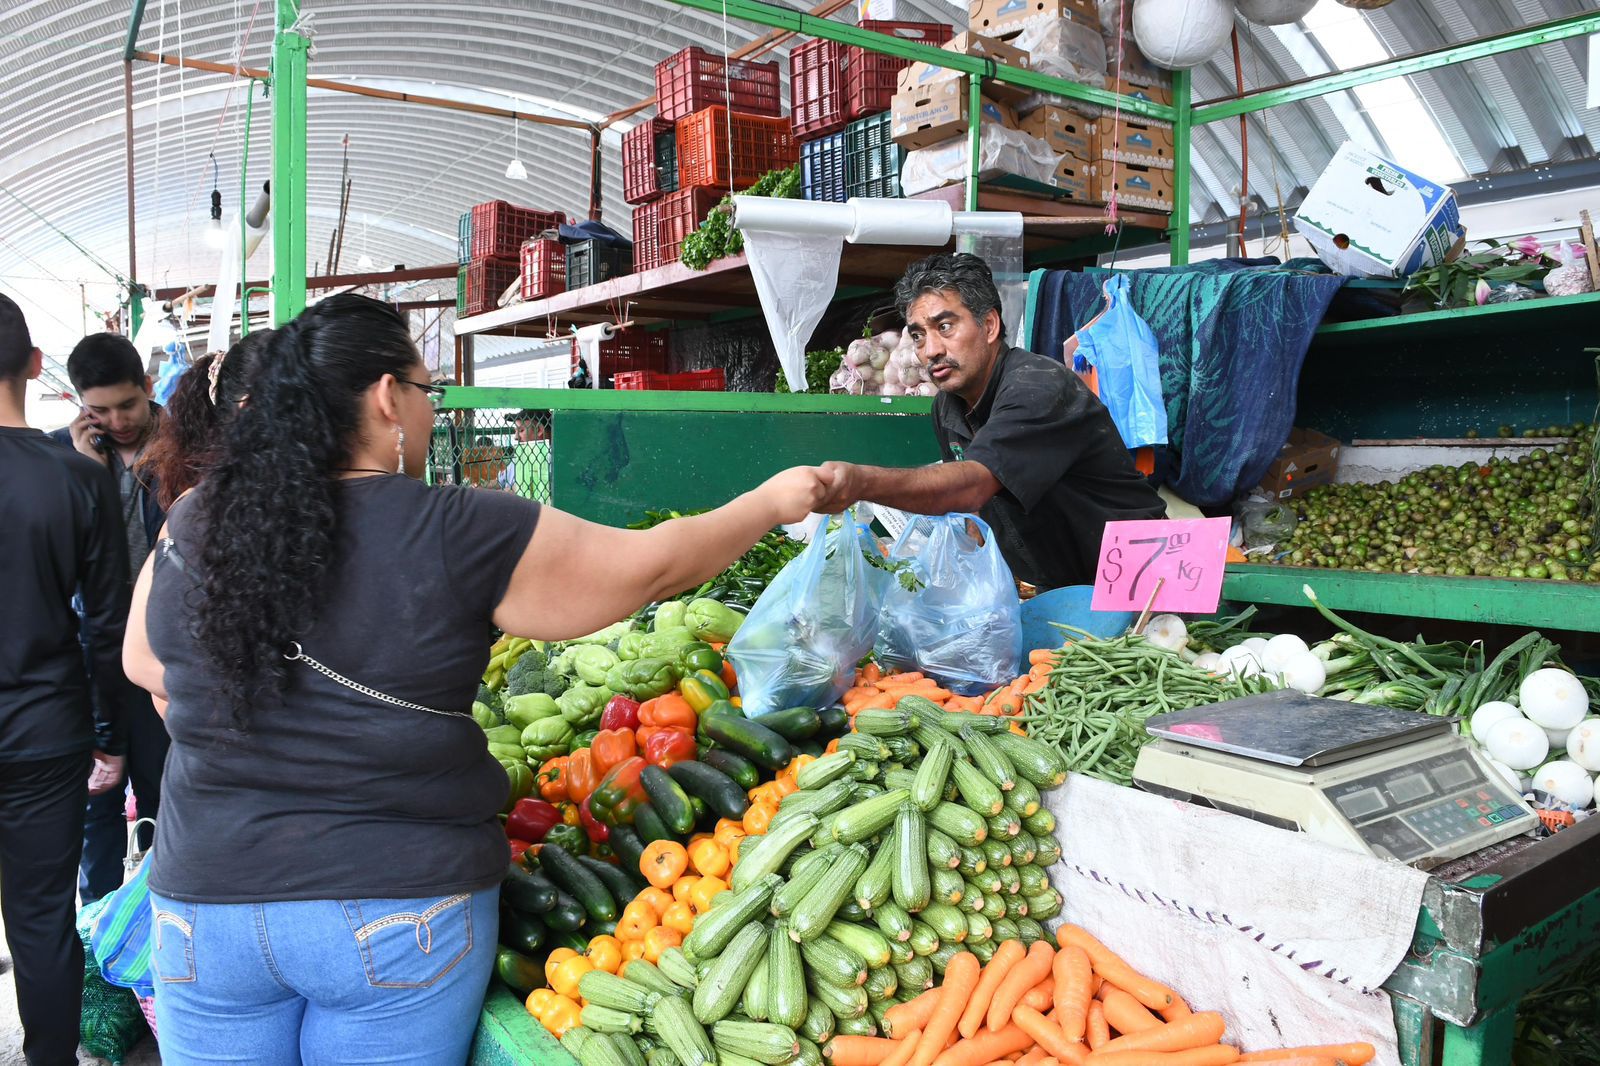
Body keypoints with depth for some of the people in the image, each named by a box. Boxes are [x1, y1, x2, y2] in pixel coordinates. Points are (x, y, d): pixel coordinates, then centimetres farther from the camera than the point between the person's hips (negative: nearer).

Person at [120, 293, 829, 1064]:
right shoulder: (458, 538, -15)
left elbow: (146, 667, 14)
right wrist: (773, 503, 8)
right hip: (397, 907, -3)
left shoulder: (190, 528, -3)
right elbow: (652, 566, -7)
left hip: (206, 899, 4)